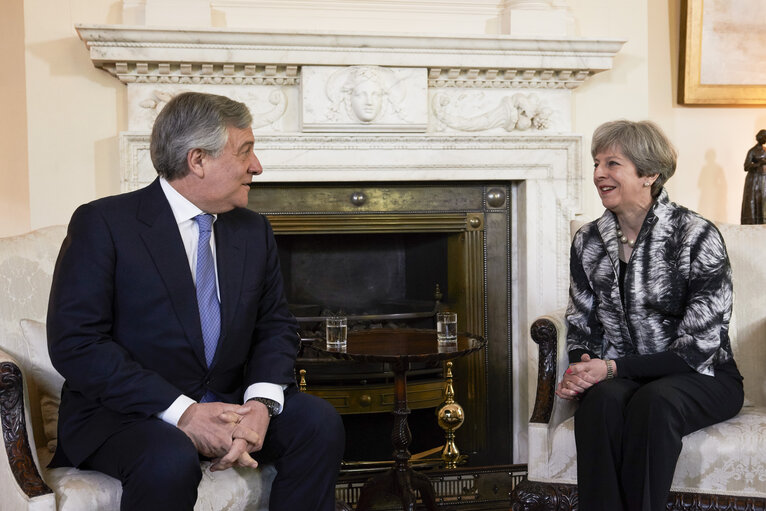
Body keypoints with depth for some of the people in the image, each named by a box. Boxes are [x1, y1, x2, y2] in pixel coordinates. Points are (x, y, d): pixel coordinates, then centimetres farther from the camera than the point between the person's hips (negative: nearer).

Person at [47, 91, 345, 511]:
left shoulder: (254, 231, 8)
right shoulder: (103, 224, -10)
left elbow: (276, 327, 8)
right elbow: (75, 343, -16)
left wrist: (261, 403, -14)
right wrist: (181, 411, -24)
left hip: (226, 405, 5)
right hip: (125, 411, -4)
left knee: (319, 422, -18)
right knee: (171, 461, -34)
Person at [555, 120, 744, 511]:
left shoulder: (697, 236, -11)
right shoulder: (588, 241, 4)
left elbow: (697, 349, -14)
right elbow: (581, 325, 10)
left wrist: (614, 367, -22)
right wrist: (580, 368, -13)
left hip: (701, 380, -3)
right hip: (618, 377, 3)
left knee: (654, 401, -35)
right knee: (603, 400, -31)